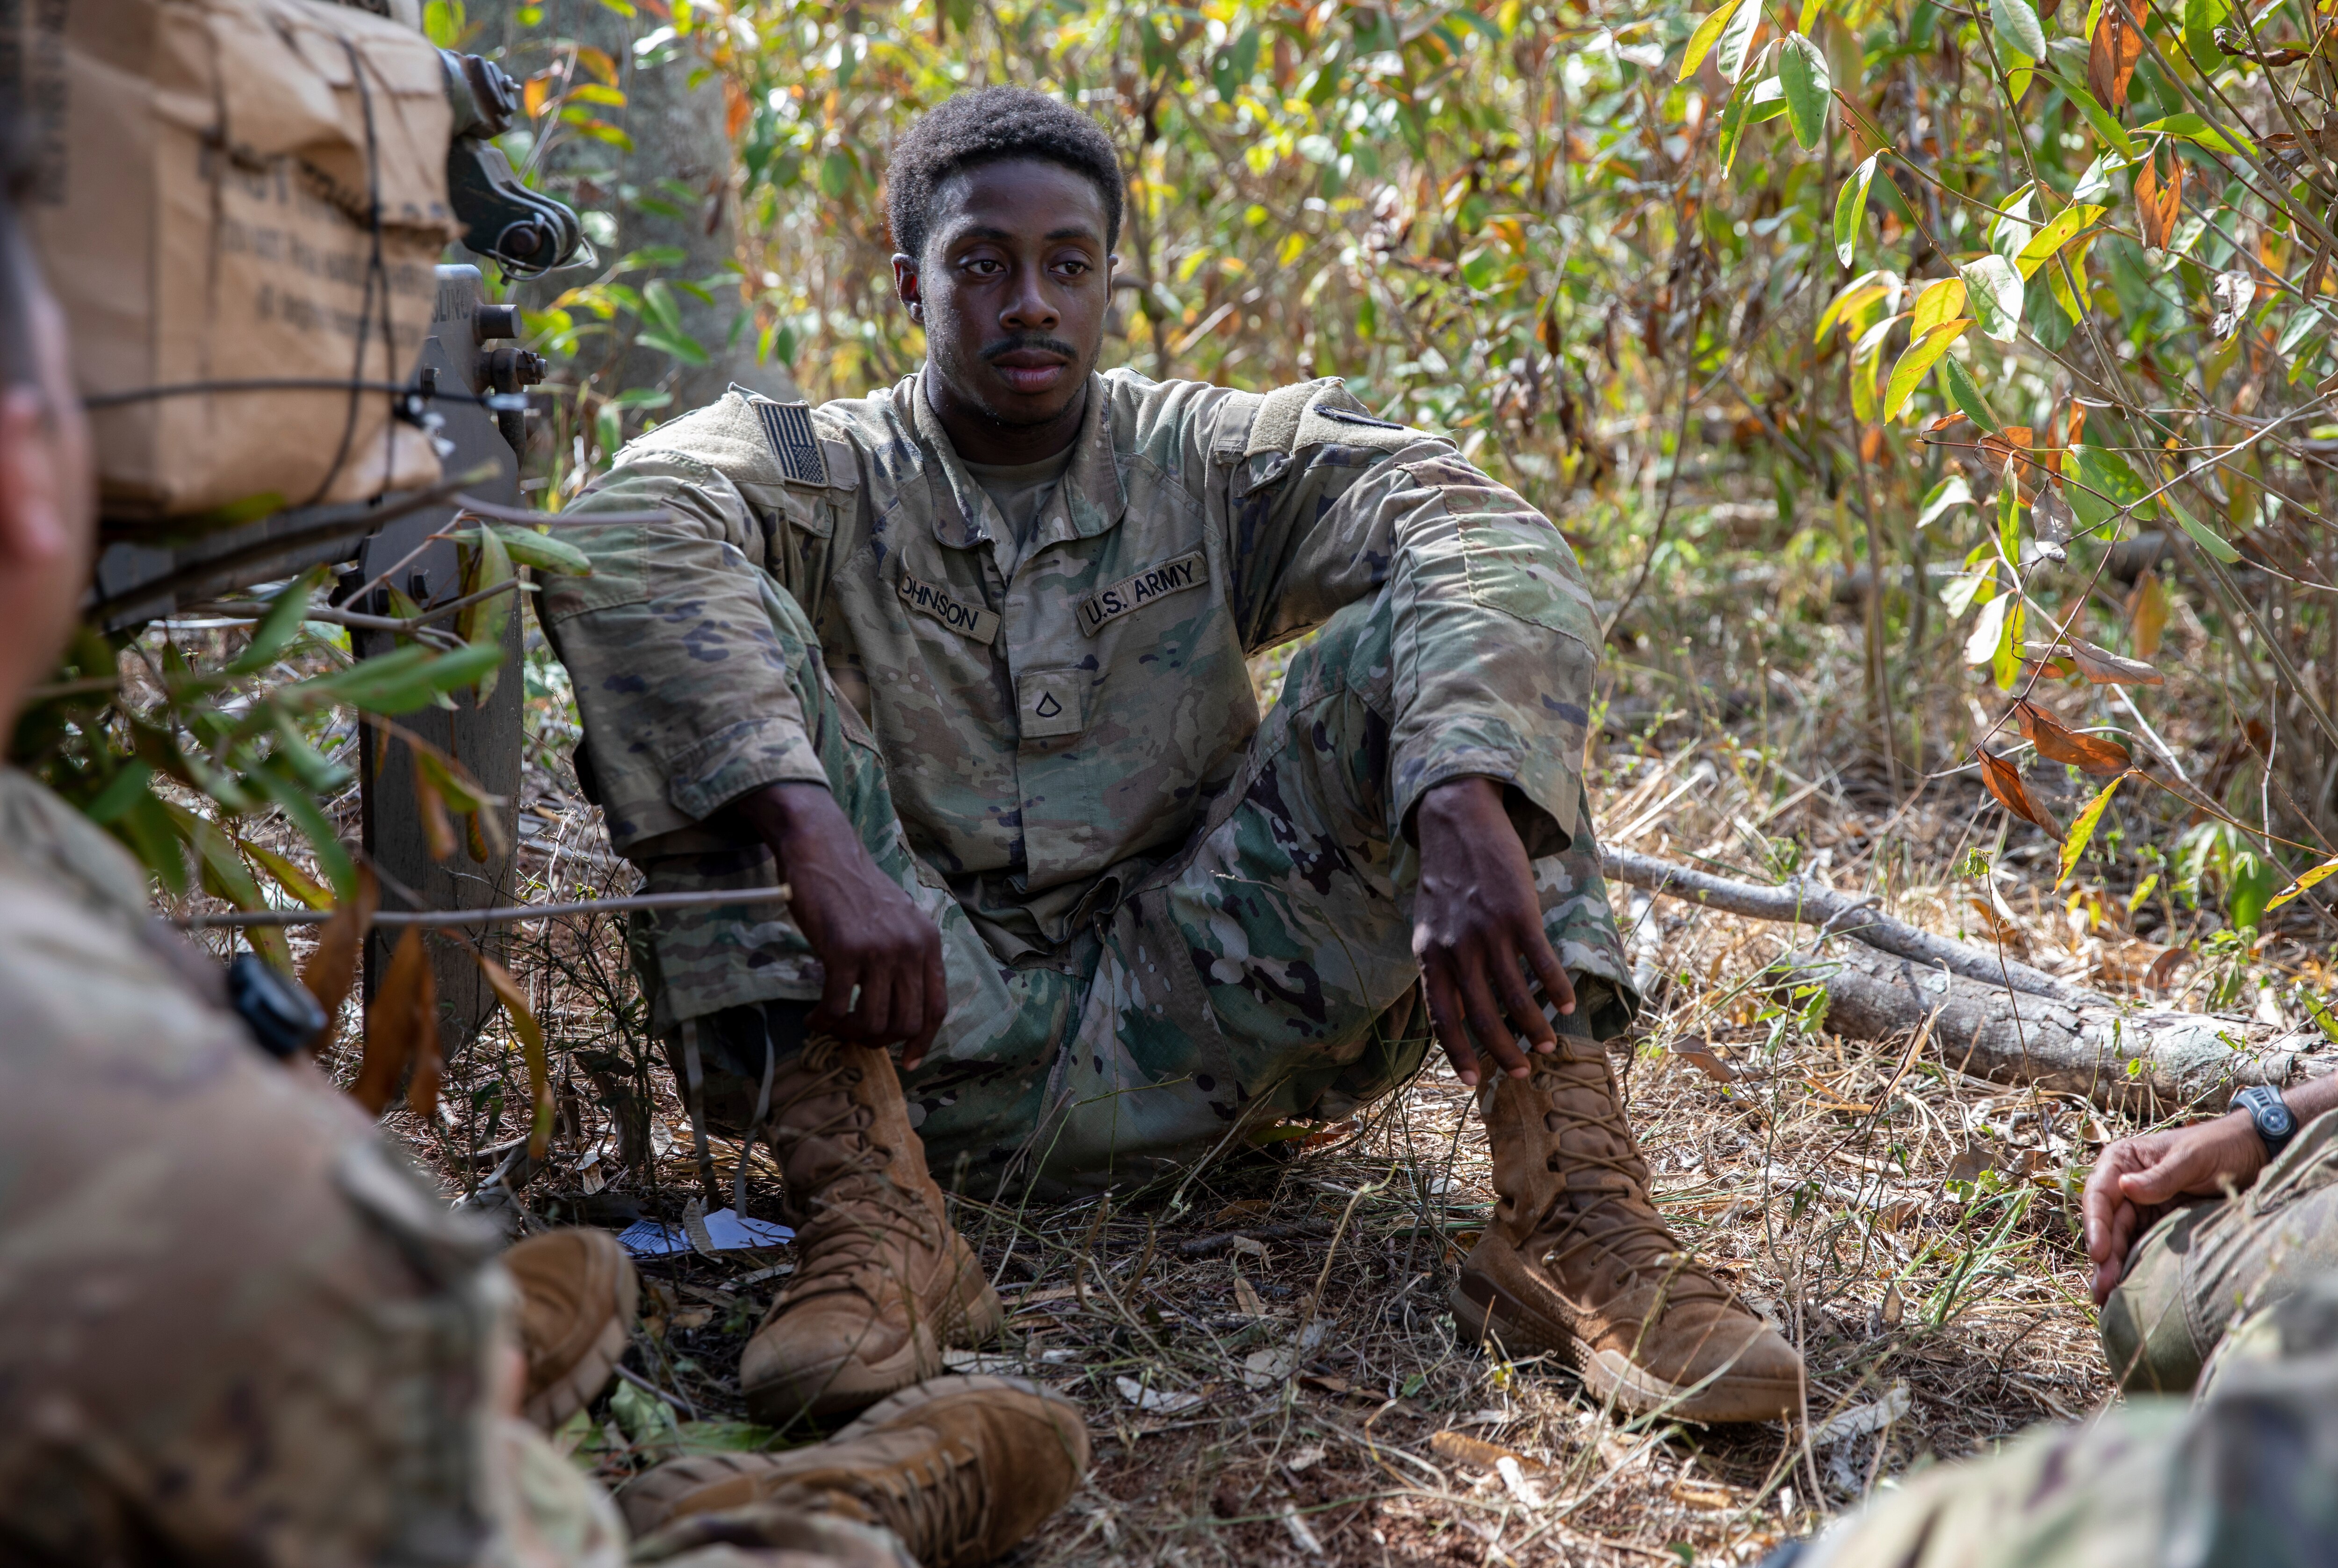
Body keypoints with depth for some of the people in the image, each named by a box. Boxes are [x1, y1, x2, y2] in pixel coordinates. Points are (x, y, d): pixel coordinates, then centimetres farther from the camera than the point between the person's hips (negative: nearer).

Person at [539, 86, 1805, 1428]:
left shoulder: (1215, 463, 5)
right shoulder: (821, 473, 2)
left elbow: (1490, 541, -15)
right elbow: (621, 536, -23)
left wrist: (1466, 816, -36)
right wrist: (816, 843, -40)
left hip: (1191, 1028, 1)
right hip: (925, 1030, -1)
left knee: (1416, 639, -16)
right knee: (728, 635, -20)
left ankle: (1572, 1213, -30)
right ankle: (873, 1216, -34)